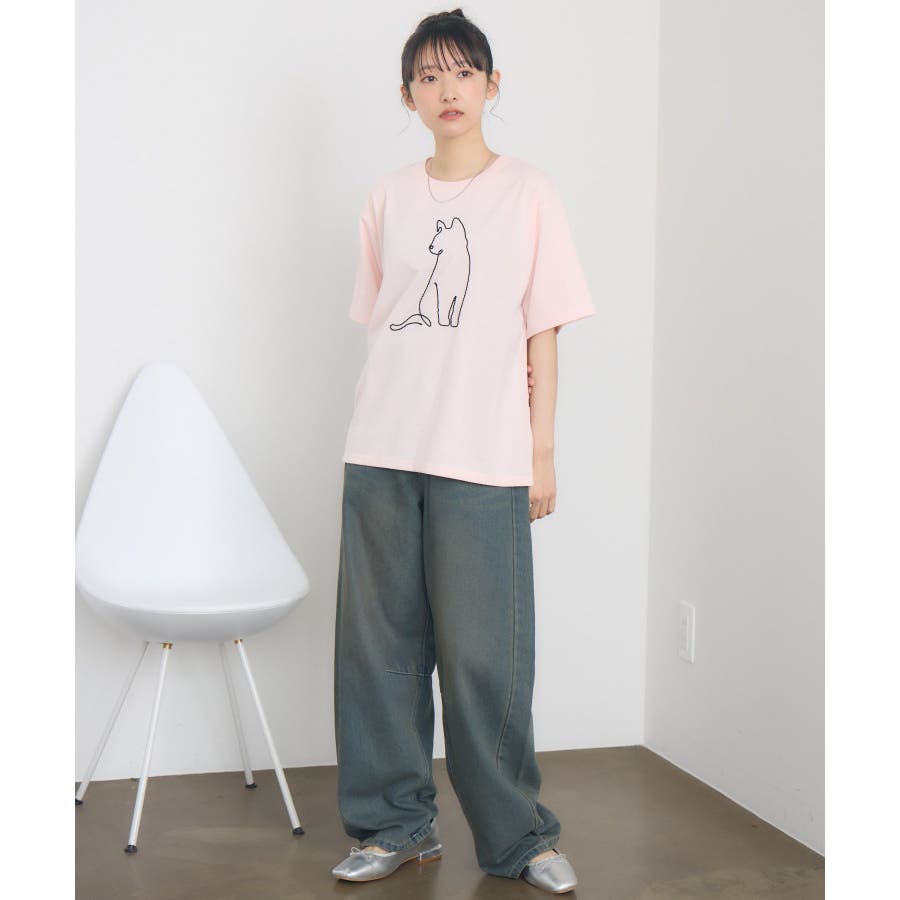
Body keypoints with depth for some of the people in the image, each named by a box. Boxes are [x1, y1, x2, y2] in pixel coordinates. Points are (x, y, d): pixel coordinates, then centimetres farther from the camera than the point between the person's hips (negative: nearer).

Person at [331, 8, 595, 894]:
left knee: (484, 654, -2)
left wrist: (541, 452, 0)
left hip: (482, 460, -3)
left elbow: (541, 333, 3)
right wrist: (370, 439, 9)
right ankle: (396, 822, 21)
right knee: (379, 643, 6)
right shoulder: (388, 198, 11)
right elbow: (377, 324, 14)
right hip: (381, 456, 3)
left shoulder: (527, 193, 4)